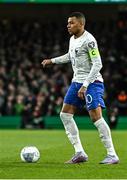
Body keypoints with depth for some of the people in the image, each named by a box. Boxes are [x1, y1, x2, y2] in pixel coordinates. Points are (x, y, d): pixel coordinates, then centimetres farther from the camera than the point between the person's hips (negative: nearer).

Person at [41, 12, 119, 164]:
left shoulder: (88, 40, -17)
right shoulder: (73, 39, 11)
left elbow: (97, 64, -20)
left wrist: (85, 86, -23)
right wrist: (52, 61, 30)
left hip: (92, 82, -10)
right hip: (77, 82, 10)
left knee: (96, 117, -17)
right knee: (65, 114, 5)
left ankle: (112, 155, -12)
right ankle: (80, 153, 7)